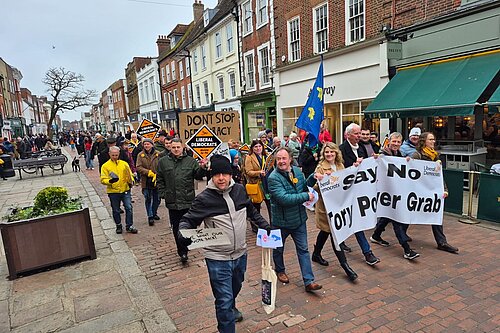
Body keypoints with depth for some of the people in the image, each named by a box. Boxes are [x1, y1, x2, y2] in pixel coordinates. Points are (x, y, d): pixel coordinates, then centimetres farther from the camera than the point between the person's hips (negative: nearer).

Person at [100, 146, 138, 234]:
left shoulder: (124, 164, 5)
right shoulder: (105, 166, -1)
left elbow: (130, 175, 10)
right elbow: (103, 179, -6)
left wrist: (131, 181, -10)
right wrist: (110, 181, -26)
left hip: (125, 190, 1)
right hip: (113, 192, -1)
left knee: (129, 208, -2)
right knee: (116, 210, 11)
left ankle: (129, 226, 10)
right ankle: (118, 226, 29)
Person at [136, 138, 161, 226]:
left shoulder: (158, 154, -1)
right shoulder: (140, 155, 1)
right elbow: (138, 168, -6)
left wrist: (157, 175, -14)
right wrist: (148, 172, -17)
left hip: (156, 181, 1)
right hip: (146, 181, 0)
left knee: (157, 199, 12)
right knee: (148, 199, 4)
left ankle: (154, 213, 33)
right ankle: (150, 216, 13)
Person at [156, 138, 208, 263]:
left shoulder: (191, 161, 3)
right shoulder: (163, 162, 6)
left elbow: (198, 176, 5)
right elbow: (159, 180, 11)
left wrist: (202, 168, -14)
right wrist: (163, 194, 3)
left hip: (188, 200, -1)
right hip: (172, 201, 2)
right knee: (176, 228, 10)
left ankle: (183, 252, 14)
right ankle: (182, 251, 25)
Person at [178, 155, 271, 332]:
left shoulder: (240, 190, -3)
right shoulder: (204, 198, -17)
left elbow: (252, 211, 14)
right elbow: (188, 220, -11)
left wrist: (265, 225, 10)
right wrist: (184, 234, -31)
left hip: (240, 254, 6)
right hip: (218, 259, -5)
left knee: (235, 288, 29)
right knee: (224, 300, -1)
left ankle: (231, 308, 61)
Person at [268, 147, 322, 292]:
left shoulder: (297, 171, -1)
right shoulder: (274, 177, -21)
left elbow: (304, 187, 16)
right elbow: (283, 198, -31)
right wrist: (306, 196, -26)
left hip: (299, 219, 4)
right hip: (281, 220, -4)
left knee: (303, 249, 7)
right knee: (278, 248, 18)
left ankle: (309, 281, 14)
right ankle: (280, 270, 43)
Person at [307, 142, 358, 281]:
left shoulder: (340, 165, 9)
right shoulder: (321, 167, -10)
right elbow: (315, 187, -15)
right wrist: (317, 178, -34)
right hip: (326, 205, -7)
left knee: (326, 230, 19)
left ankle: (316, 254, 38)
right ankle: (345, 265, 1)